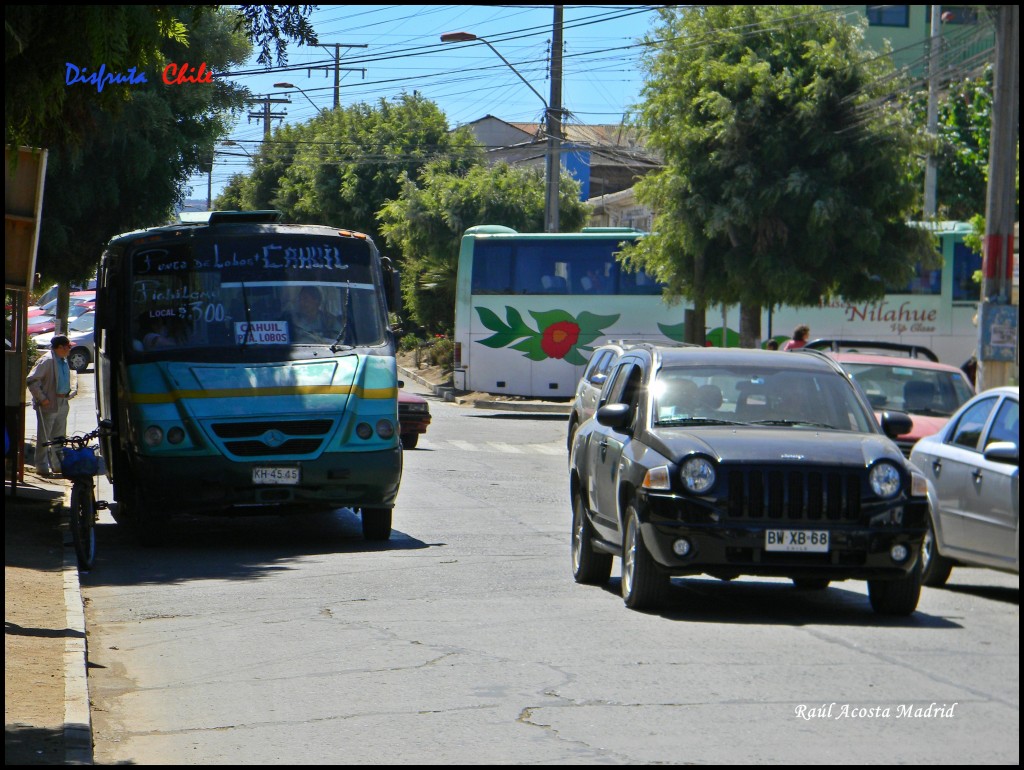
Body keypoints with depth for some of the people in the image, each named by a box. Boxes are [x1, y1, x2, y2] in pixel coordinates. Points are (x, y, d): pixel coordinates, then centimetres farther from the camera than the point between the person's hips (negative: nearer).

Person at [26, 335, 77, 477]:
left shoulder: (64, 361, 11)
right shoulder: (47, 360, -16)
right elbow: (31, 380, -19)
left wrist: (70, 393, 12)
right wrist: (41, 398, -20)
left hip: (62, 404, 8)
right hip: (48, 405, -8)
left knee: (59, 437, 14)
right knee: (44, 437, 1)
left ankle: (57, 465, 23)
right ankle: (42, 467, 6)